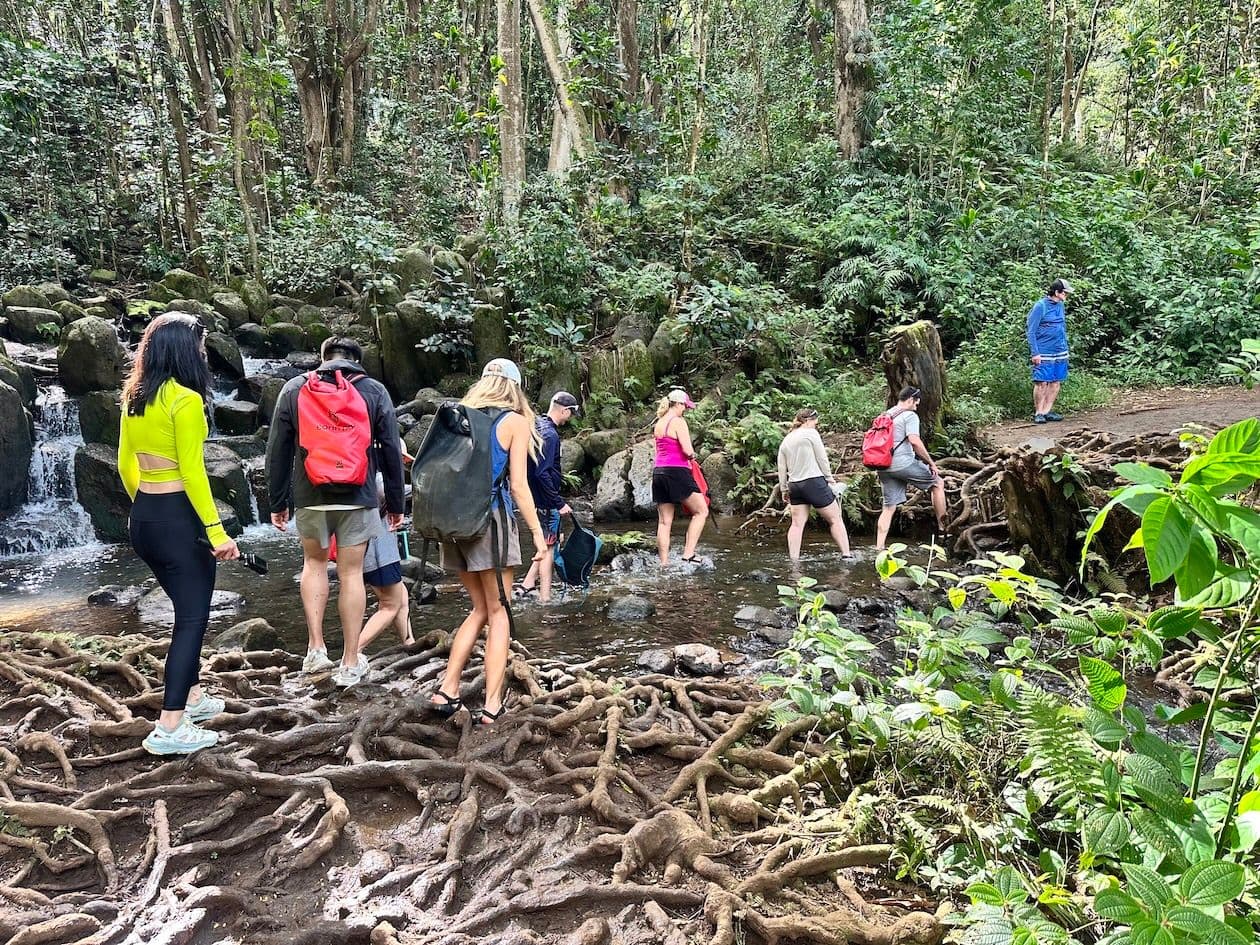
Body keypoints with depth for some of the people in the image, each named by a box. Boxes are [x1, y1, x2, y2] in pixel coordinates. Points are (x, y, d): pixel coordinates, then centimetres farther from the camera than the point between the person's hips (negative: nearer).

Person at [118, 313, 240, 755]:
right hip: (178, 518, -9)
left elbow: (125, 463, 16)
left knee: (188, 610, 22)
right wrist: (216, 530, -16)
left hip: (142, 517, 9)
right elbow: (191, 472, -18)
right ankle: (169, 728, -2)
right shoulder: (185, 399, -15)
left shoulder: (133, 397, 9)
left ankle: (191, 697, 34)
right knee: (193, 618, -1)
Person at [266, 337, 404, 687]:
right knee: (351, 573, 6)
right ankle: (350, 662, 12)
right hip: (358, 498, -1)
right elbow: (392, 451, 1)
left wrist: (277, 502, 11)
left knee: (314, 561, 22)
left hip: (310, 497, 1)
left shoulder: (294, 389, 3)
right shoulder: (374, 390, 0)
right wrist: (395, 503, 8)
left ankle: (316, 648, 16)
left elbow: (278, 451, 3)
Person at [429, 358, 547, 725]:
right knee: (499, 612, 4)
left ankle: (447, 690, 12)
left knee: (480, 608, 17)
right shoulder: (515, 420, 0)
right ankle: (492, 703, 2)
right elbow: (518, 485, -6)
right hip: (491, 519, -5)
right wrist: (537, 531, -1)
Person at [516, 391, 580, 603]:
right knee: (549, 547, 0)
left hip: (537, 497, 9)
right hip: (546, 500, -9)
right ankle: (545, 598, 7)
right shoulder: (550, 434, -20)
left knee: (551, 542, 18)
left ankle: (526, 585, 16)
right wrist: (559, 503, -21)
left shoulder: (537, 425, 10)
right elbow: (542, 473, -25)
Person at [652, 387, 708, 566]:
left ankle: (664, 563, 9)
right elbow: (688, 450, -17)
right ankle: (688, 553, -6)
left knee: (664, 521, 9)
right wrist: (693, 454, 5)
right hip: (677, 471, -8)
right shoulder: (678, 422, -9)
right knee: (701, 511, 4)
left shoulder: (658, 424, 16)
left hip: (659, 472, 8)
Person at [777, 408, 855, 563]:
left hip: (795, 485, 6)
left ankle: (793, 560, 3)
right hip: (814, 482, -6)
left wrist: (784, 489, 19)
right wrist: (829, 478, 6)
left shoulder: (785, 441, 14)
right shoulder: (811, 433, -4)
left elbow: (781, 469, 14)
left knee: (797, 524, 7)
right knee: (835, 519, 3)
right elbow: (822, 459, -5)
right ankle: (847, 555, 3)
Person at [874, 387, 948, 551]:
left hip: (884, 467, 7)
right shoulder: (910, 416, -5)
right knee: (938, 483, 14)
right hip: (904, 463, -7)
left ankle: (879, 548, 3)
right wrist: (931, 462, -9)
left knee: (889, 507, 9)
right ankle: (942, 527, 17)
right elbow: (914, 441, -17)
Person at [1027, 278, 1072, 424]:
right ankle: (1038, 413, 5)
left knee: (1056, 383, 6)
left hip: (1060, 354, 7)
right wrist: (1035, 353, -15)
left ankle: (1047, 411, 14)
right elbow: (1031, 331, -10)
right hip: (1044, 354, -7)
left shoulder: (1060, 305, 12)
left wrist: (1065, 349, 17)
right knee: (1042, 383, -5)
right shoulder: (1040, 306, -9)